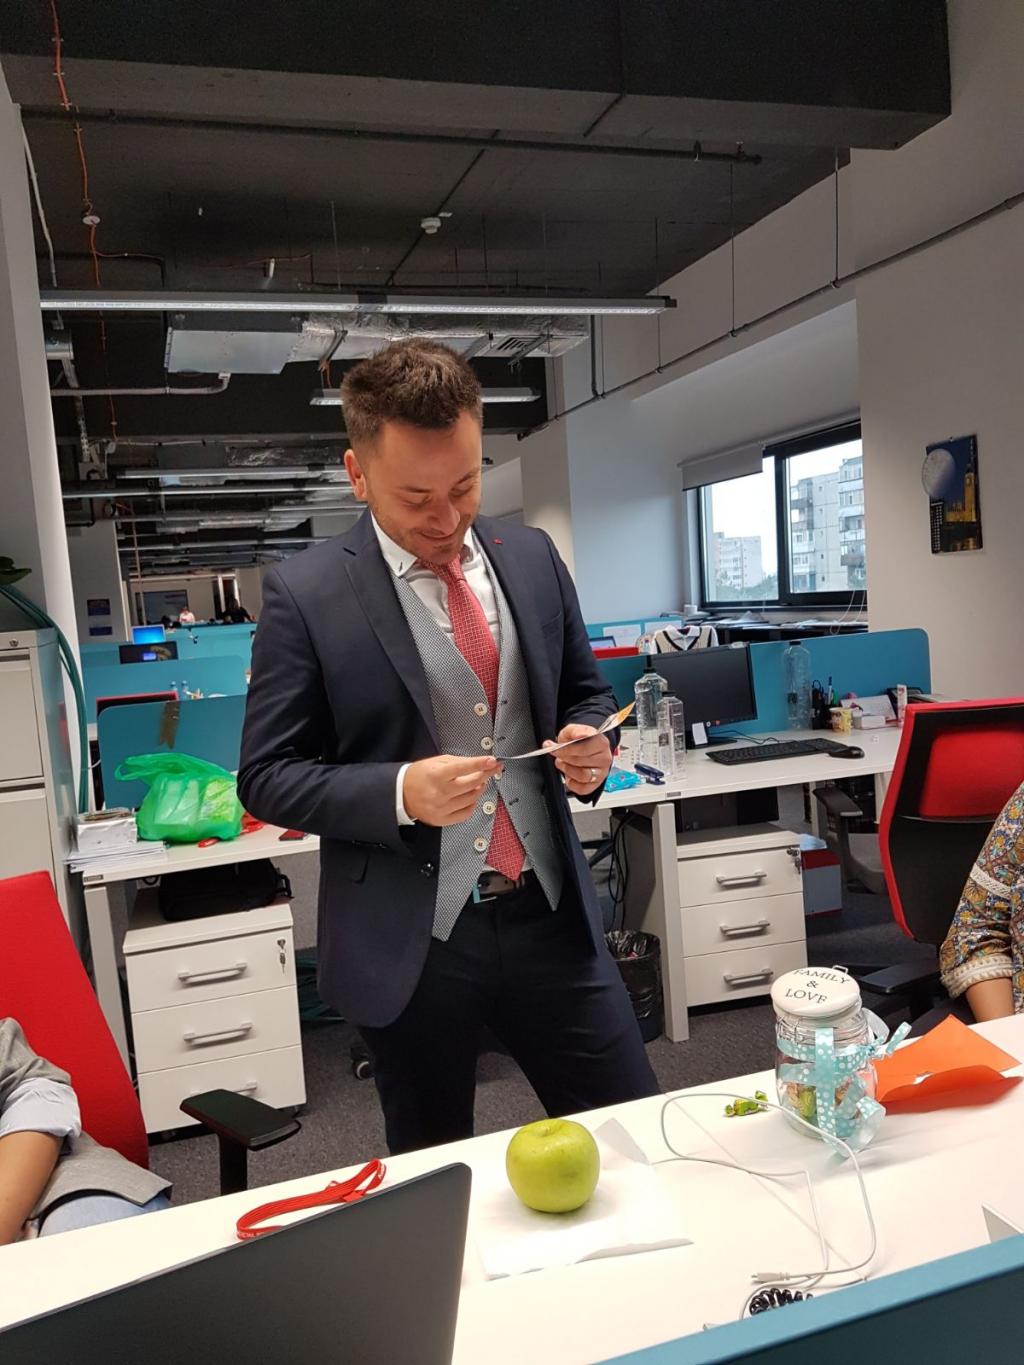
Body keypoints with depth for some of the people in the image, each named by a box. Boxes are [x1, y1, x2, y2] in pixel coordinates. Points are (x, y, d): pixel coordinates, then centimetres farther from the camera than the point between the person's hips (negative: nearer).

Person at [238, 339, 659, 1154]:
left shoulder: (531, 557, 4)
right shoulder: (306, 595, -9)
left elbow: (585, 691, 14)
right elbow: (267, 776, -7)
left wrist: (590, 743, -9)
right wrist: (399, 792, -23)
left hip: (550, 914, 3)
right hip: (410, 942, -3)